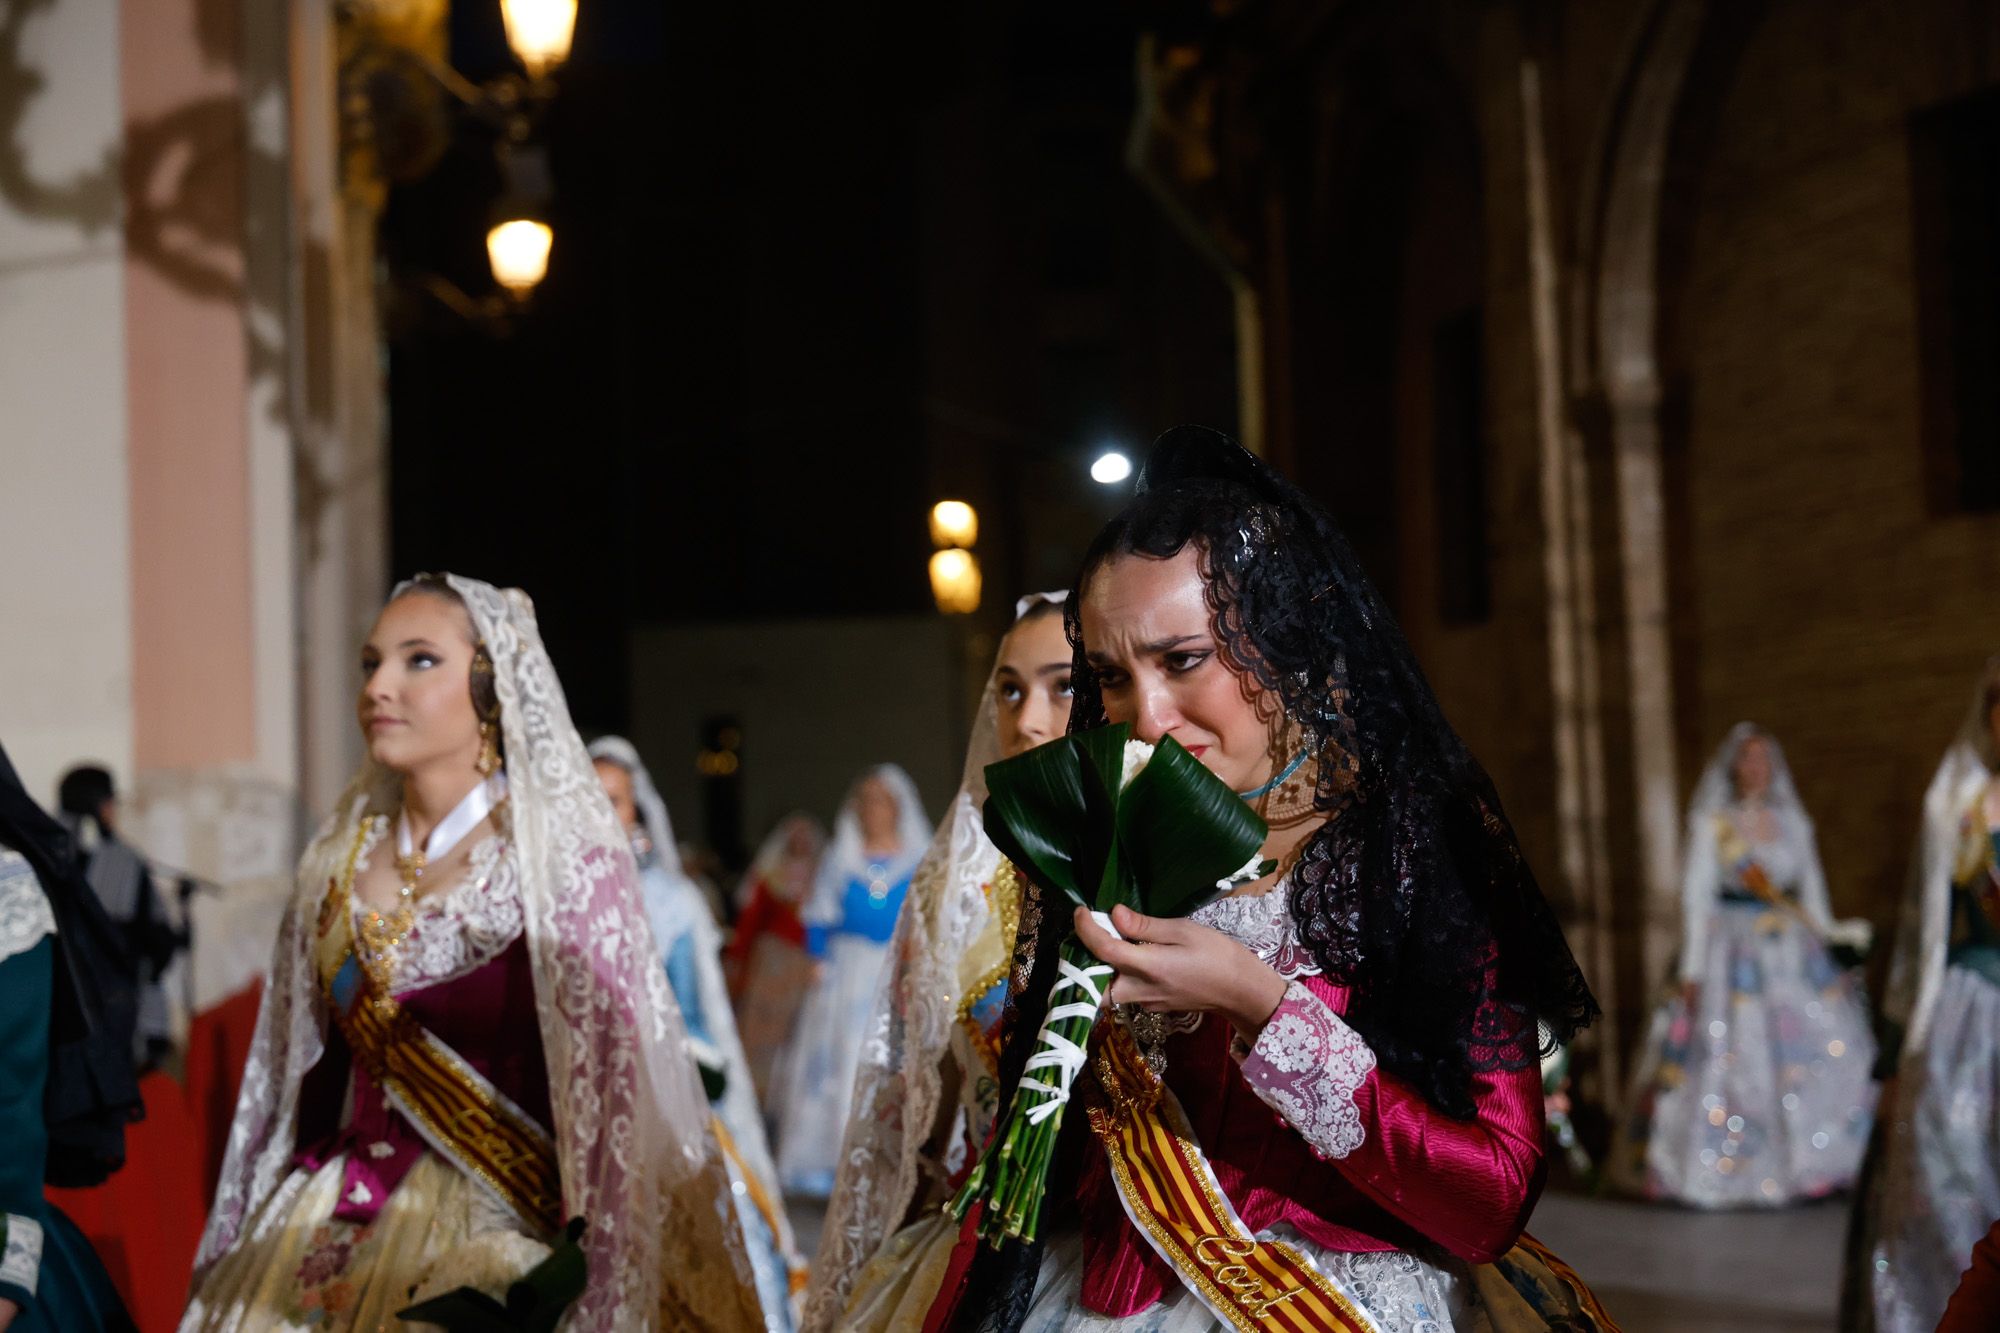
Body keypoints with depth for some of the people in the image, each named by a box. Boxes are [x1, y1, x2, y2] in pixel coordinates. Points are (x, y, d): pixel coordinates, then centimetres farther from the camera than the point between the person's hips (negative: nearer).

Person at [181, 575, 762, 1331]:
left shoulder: (564, 862, -9)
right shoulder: (339, 863, 7)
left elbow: (610, 1098, -10)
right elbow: (302, 1077, 12)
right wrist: (243, 1255, 11)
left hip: (504, 1240, -5)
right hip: (342, 1232, 5)